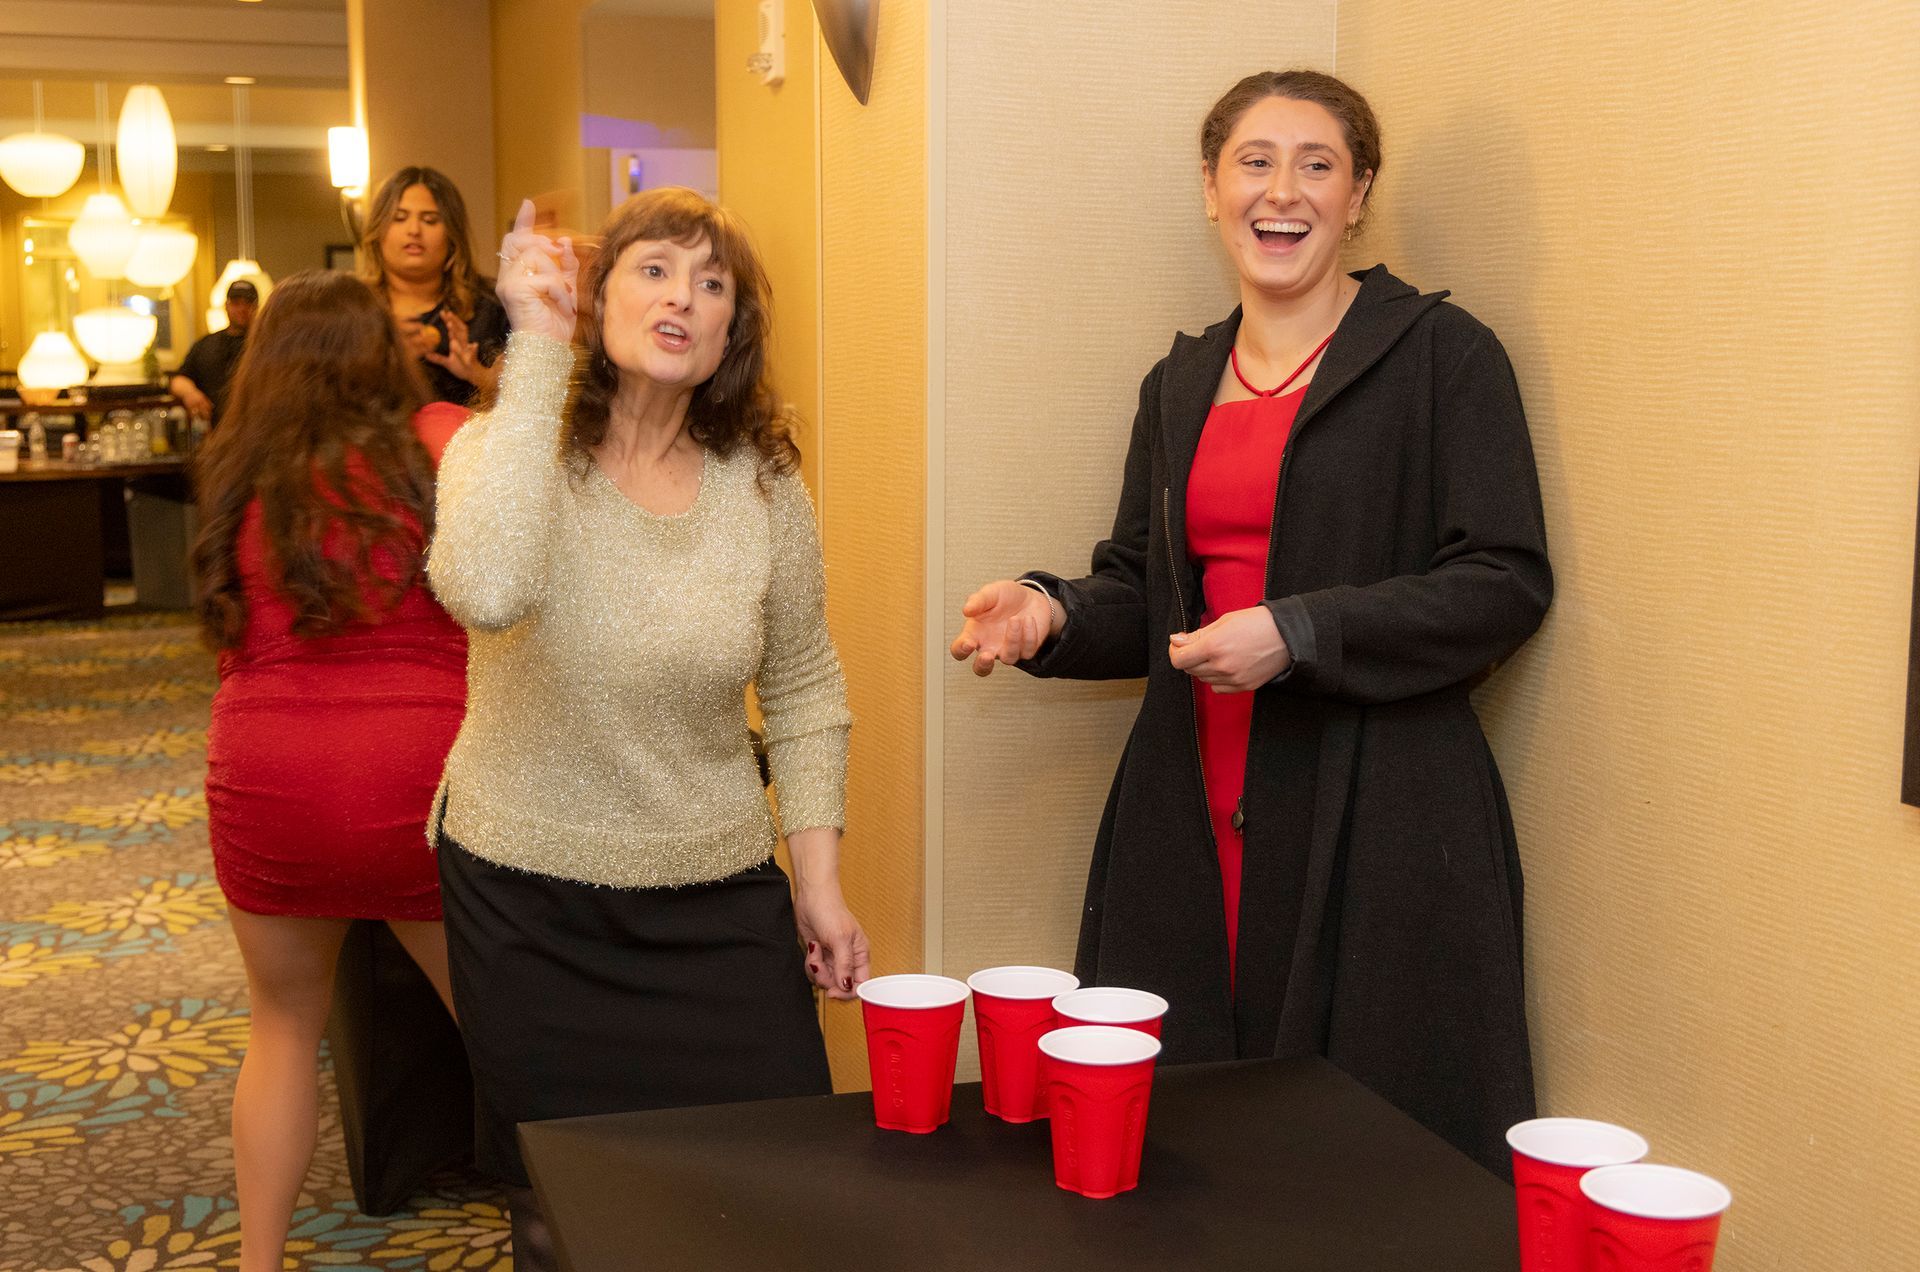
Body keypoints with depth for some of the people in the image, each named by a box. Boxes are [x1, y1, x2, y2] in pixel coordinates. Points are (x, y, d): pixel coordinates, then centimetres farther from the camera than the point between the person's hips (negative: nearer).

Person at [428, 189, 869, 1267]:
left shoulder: (763, 485, -3)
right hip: (531, 905, -2)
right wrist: (537, 349, -31)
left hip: (719, 902, 2)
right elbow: (488, 592, -36)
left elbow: (804, 691, 8)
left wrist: (818, 877, 3)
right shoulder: (509, 445, -11)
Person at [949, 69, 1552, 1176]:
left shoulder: (1441, 355, -2)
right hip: (1196, 823, 5)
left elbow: (1506, 582, -9)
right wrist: (1051, 614, -2)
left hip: (1374, 824, -5)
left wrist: (1298, 632, -18)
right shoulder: (1180, 384, 15)